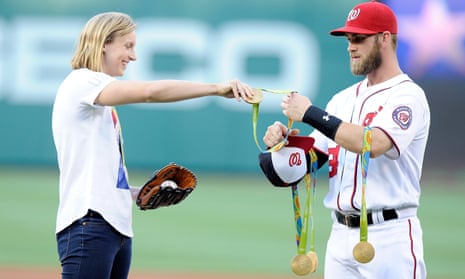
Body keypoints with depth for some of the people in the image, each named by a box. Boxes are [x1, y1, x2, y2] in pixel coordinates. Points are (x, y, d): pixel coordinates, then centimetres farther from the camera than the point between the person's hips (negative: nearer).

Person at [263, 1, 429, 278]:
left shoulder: (407, 95, -8)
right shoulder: (344, 99, 17)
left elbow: (373, 144, -25)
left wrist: (311, 113, -19)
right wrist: (283, 138, -6)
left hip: (389, 235, -8)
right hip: (341, 234, 8)